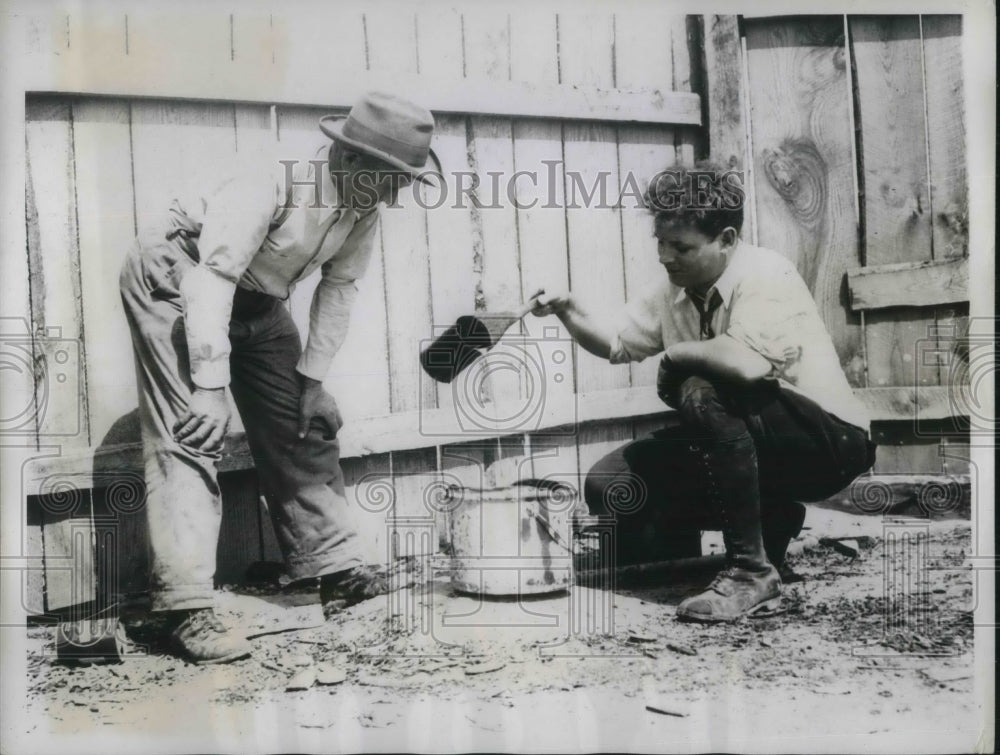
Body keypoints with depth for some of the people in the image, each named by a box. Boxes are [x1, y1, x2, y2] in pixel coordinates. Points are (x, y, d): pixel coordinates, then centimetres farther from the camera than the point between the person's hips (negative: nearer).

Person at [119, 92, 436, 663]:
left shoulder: (364, 212, -10)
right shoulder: (275, 182, -32)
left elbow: (339, 289, -2)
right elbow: (211, 275, -35)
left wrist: (314, 380, -4)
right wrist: (211, 386, -37)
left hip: (255, 300, 8)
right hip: (176, 277, -7)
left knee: (304, 428, 5)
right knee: (192, 433, -18)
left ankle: (338, 571, 14)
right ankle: (188, 609, -18)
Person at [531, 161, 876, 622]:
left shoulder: (764, 275, -21)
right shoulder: (673, 288, 2)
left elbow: (747, 363, -39)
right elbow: (617, 343, 14)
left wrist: (676, 353, -21)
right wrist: (570, 313, -7)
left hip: (827, 440, -8)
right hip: (744, 448, 8)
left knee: (701, 392, -35)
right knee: (608, 487, -6)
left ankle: (752, 572, -23)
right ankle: (770, 518, 10)